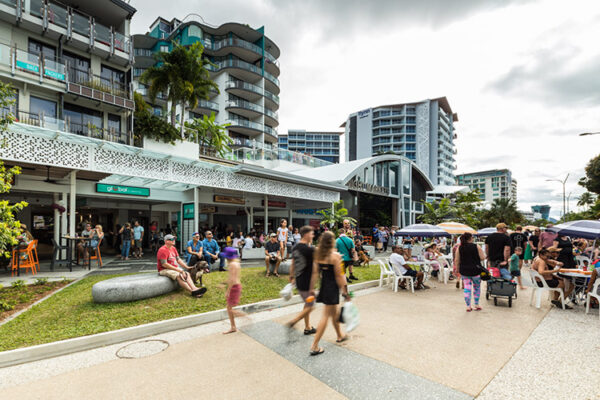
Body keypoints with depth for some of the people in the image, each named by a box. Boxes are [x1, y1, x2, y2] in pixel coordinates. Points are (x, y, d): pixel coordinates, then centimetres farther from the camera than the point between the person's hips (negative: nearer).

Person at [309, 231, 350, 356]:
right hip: (332, 286, -7)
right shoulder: (335, 255, -18)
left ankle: (340, 335, 44)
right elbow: (338, 276, -15)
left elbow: (315, 273, 3)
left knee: (334, 312, 24)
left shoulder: (318, 254, 1)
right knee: (326, 315, 1)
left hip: (324, 284, 7)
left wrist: (312, 289, 8)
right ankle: (315, 346, 5)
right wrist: (344, 291, -7)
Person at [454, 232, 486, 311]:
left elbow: (457, 260, 2)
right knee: (477, 287, 15)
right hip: (475, 270, -2)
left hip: (464, 271, 2)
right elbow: (482, 258, -6)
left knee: (467, 288, 6)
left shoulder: (459, 248, 0)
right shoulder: (476, 246, -7)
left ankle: (468, 306, 7)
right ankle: (476, 305, 22)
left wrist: (457, 270, 11)